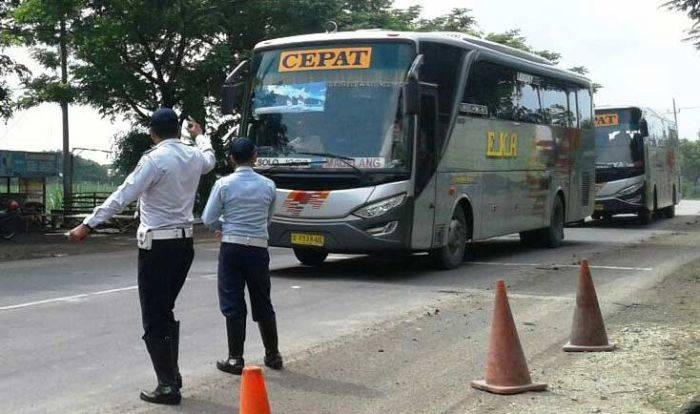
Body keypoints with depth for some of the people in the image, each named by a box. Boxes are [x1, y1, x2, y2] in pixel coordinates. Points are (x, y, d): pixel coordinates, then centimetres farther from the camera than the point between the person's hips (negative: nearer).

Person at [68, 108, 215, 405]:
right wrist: (199, 134, 53)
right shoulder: (193, 156, 7)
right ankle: (172, 374, 26)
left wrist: (88, 226, -19)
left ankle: (168, 387, -1)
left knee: (154, 319, -1)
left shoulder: (155, 159, -14)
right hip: (185, 243, 8)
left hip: (157, 245, -7)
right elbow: (209, 159, 33)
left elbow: (123, 195, -20)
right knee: (166, 311, 21)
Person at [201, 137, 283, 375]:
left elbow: (208, 219, -2)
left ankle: (235, 359, 6)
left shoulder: (224, 184, -6)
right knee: (263, 304, 14)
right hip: (259, 248, 3)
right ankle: (273, 355, 23)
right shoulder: (268, 186, 1)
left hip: (232, 248, -2)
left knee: (233, 304, 4)